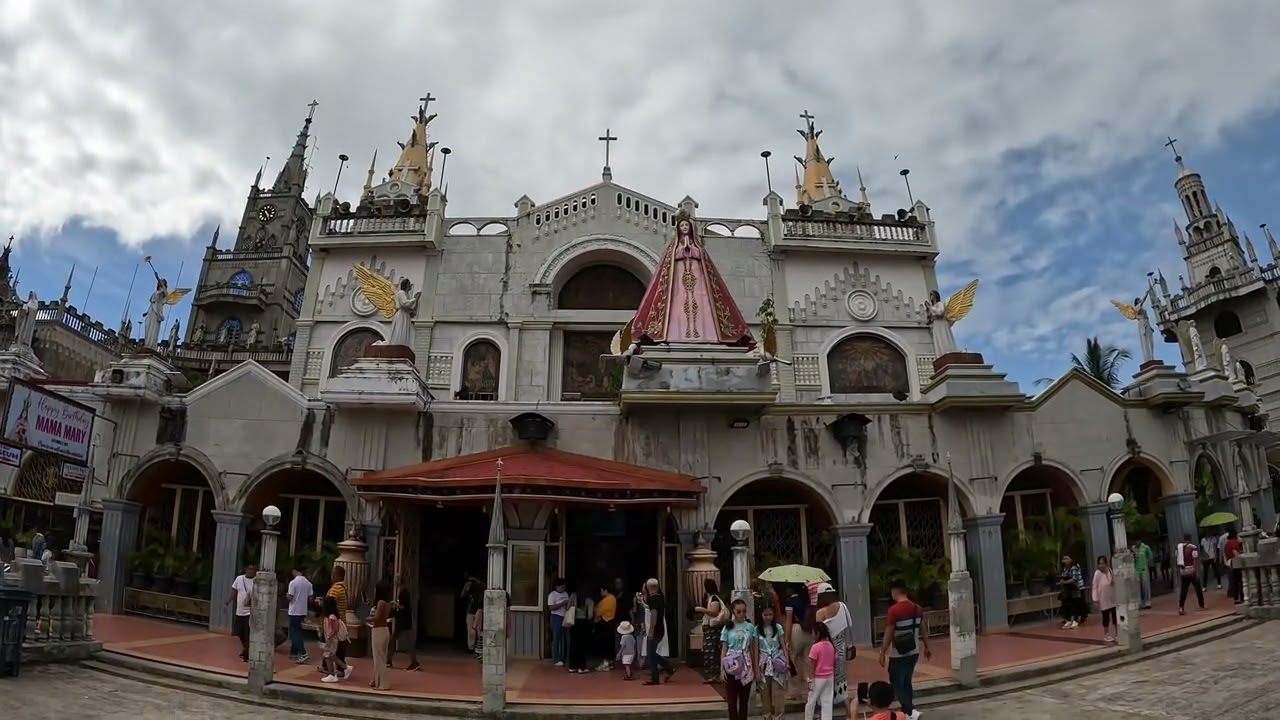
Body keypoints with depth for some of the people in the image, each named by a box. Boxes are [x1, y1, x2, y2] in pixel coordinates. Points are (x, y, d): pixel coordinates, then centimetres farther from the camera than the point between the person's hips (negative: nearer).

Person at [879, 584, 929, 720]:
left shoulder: (894, 609, -19)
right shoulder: (917, 608, 0)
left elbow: (888, 634, -16)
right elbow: (923, 630, 9)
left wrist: (882, 653, -8)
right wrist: (926, 648, 23)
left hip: (898, 654, -7)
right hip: (914, 652, 7)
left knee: (896, 684, 4)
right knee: (906, 682, 19)